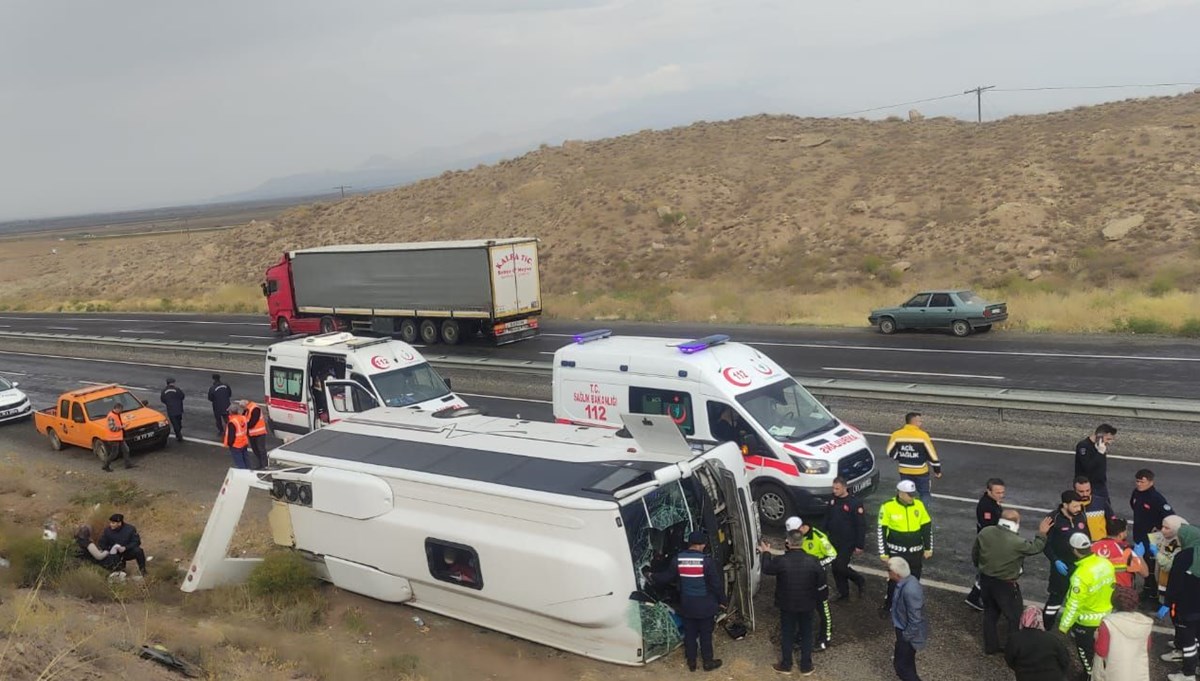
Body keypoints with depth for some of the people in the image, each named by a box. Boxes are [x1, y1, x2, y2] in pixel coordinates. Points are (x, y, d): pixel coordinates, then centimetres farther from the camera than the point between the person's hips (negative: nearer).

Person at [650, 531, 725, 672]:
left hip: (686, 604, 3)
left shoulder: (678, 559, -7)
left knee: (689, 633, 16)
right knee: (705, 634, 11)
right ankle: (708, 662, 23)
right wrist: (722, 601, 1)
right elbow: (717, 583, -13)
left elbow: (667, 577, 5)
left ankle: (691, 662, 27)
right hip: (704, 605, -3)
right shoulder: (707, 560, -18)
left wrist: (653, 578, 24)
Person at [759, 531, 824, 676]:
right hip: (807, 605, 1)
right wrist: (817, 600, 12)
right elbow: (821, 585, -7)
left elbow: (766, 569, -2)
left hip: (787, 605, -1)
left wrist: (766, 553, 15)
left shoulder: (780, 561, -24)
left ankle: (786, 665, 30)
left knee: (787, 635, 16)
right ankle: (806, 666, 29)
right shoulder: (812, 561, -19)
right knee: (806, 634, 18)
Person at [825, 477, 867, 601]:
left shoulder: (855, 503, -18)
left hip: (848, 543, -6)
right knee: (836, 568, 10)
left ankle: (860, 580, 19)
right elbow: (827, 518, 13)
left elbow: (861, 525, -14)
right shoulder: (832, 500, 0)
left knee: (840, 567, -8)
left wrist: (859, 546, -13)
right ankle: (843, 594, 25)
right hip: (833, 541, 6)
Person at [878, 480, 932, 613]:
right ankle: (888, 607, 20)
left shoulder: (918, 505, -3)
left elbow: (927, 527, 8)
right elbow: (881, 530, -8)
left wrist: (928, 548, 8)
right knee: (895, 581, 1)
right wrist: (883, 553, -7)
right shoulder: (888, 506, -14)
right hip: (896, 552, -3)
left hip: (916, 552, 3)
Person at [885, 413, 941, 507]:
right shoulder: (923, 435, -15)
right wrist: (937, 469, 3)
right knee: (925, 494, 11)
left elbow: (890, 453, -1)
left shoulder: (897, 435, -7)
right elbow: (931, 454, -9)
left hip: (904, 471, 3)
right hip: (920, 471, -3)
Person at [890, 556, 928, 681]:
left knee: (902, 665, 6)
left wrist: (905, 638, -18)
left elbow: (915, 621, -29)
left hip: (908, 634, -9)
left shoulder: (910, 591, -37)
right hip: (905, 630, 9)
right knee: (907, 663, 28)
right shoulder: (908, 580, -7)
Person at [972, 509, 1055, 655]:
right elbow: (1036, 547, -5)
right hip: (1005, 585, -5)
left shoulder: (984, 532, -10)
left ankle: (990, 647, 32)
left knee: (990, 613, 21)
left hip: (985, 580, 5)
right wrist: (1042, 533, 12)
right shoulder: (1017, 542, -25)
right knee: (1015, 618, 15)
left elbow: (974, 553, 3)